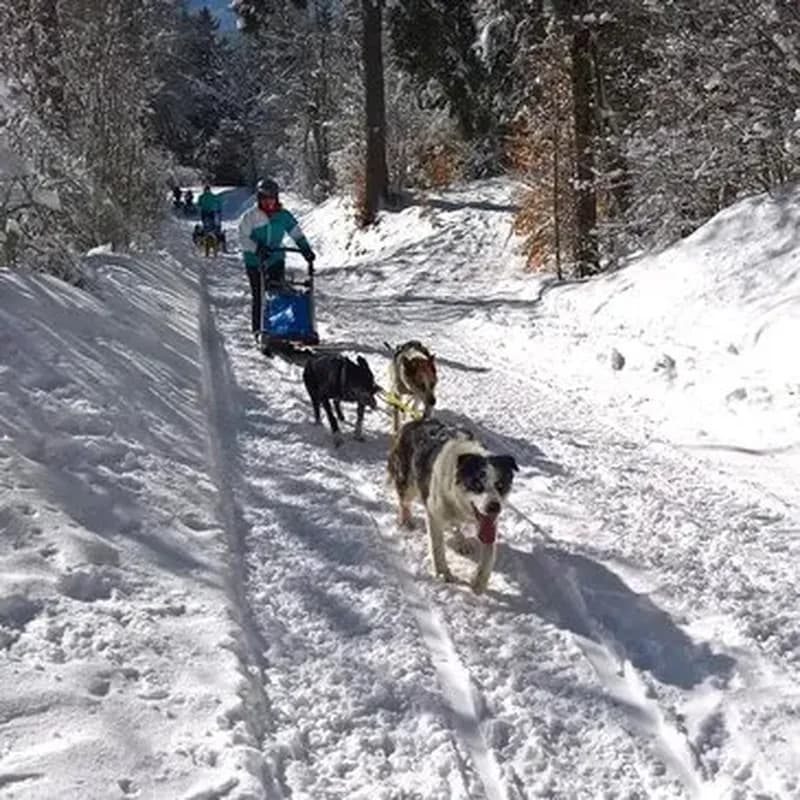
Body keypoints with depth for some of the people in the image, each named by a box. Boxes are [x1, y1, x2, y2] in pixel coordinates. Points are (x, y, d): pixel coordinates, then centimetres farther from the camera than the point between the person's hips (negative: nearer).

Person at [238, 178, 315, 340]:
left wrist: (307, 251, -5)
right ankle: (258, 330, 7)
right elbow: (243, 238, -11)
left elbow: (297, 235, 5)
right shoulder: (250, 216, -8)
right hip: (255, 262, -2)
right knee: (259, 296, -1)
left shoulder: (283, 215, 1)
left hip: (276, 260, 3)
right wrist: (257, 249, -25)